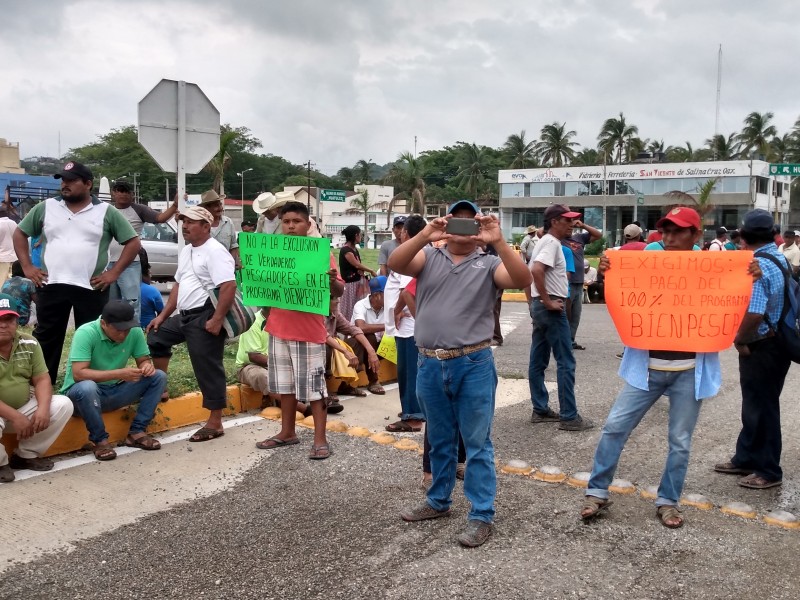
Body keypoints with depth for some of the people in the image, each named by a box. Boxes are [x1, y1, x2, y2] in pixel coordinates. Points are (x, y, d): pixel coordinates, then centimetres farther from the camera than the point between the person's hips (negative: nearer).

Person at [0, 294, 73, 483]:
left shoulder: (29, 344, 0)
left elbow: (41, 379, -1)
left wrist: (43, 409, -20)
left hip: (24, 407, 6)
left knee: (63, 405, -14)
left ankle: (26, 455, 1)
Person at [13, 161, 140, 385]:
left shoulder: (107, 212, -1)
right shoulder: (46, 207, 6)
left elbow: (133, 242, 0)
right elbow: (20, 233, 15)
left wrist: (114, 273, -7)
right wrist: (27, 267, 3)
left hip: (91, 289, -2)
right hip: (51, 286, 2)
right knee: (46, 339, 8)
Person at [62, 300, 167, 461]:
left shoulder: (135, 331, -10)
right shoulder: (86, 333, -24)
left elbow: (144, 360, 1)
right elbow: (78, 374, -31)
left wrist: (147, 366, -24)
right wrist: (119, 373, -37)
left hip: (114, 392, 5)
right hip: (82, 393, -5)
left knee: (158, 376, -11)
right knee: (87, 387, -40)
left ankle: (137, 432, -9)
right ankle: (100, 440, -19)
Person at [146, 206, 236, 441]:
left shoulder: (214, 251, -15)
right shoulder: (185, 251, 17)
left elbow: (229, 286, -24)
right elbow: (178, 285, 23)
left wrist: (217, 319, -27)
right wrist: (163, 316, 19)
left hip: (204, 318, -10)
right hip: (184, 316, 10)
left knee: (208, 370, -4)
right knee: (155, 336, 19)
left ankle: (215, 424, 5)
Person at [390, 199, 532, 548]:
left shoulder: (489, 265, 2)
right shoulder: (428, 258, 7)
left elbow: (523, 280, -17)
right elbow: (394, 264, -12)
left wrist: (498, 241, -28)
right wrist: (424, 236, -27)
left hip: (473, 365, -3)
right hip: (430, 364, 3)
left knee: (477, 443, 3)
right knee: (439, 440, 19)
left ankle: (482, 515, 11)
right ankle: (438, 501, 34)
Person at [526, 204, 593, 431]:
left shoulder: (544, 242, 17)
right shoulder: (552, 243, -14)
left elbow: (527, 274, 23)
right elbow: (537, 271, -30)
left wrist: (532, 301, 18)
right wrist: (548, 301, -23)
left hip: (539, 307, 10)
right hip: (551, 309, -10)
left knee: (538, 361, 11)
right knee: (566, 362, -5)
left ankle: (540, 410, 18)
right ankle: (569, 417, -2)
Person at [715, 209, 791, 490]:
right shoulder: (781, 260, 8)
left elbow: (754, 313, -31)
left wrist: (739, 340, -15)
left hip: (762, 346, -9)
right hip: (777, 341, 9)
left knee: (761, 408, 3)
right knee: (755, 405, 18)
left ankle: (768, 471, 14)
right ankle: (746, 459, 30)